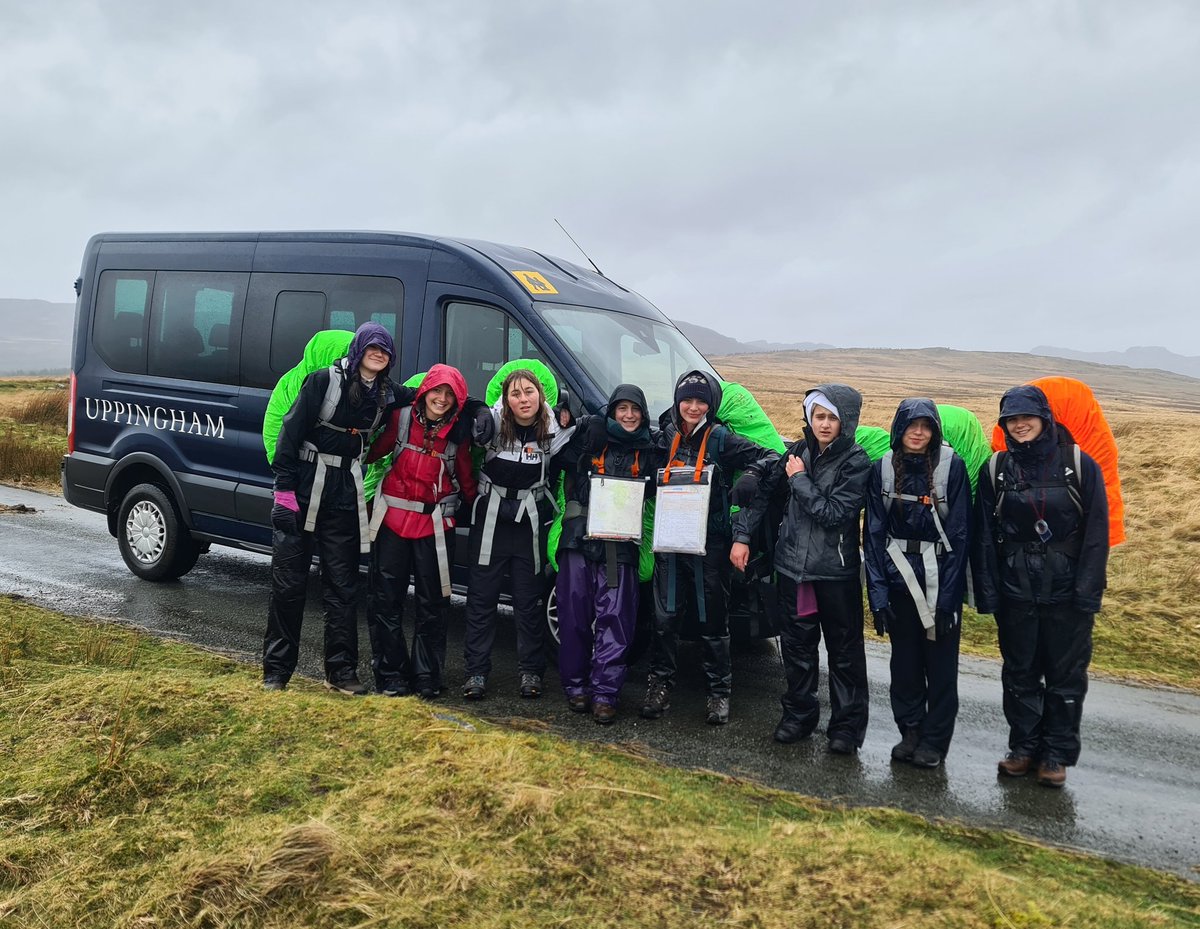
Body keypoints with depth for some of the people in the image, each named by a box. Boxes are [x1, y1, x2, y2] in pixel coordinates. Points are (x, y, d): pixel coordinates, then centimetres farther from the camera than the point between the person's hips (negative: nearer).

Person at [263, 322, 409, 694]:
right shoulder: (325, 380, -7)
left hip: (346, 496, 4)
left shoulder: (387, 394, 7)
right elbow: (291, 430, -9)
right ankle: (276, 670, 14)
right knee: (289, 581, 3)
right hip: (304, 487, -4)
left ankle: (341, 671, 16)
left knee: (342, 585, 7)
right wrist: (284, 487, -14)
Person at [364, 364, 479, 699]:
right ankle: (391, 674, 16)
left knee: (431, 603, 6)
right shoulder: (402, 417, 0)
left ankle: (427, 677, 19)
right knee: (386, 599, 3)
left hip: (436, 524, 0)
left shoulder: (458, 431, 1)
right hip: (393, 517, 0)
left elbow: (465, 476, 10)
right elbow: (378, 449, 11)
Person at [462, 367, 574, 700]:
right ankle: (476, 671, 15)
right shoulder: (491, 423, -10)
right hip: (491, 519, 0)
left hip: (531, 522, 1)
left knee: (528, 600, 9)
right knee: (482, 597, 5)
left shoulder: (555, 429, -5)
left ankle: (531, 670, 21)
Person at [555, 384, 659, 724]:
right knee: (575, 615, 4)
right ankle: (575, 684, 18)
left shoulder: (650, 448, 11)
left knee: (614, 618, -3)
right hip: (580, 537, 0)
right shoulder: (589, 434, 6)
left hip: (621, 544, 1)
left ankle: (605, 692, 4)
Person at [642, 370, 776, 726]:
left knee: (713, 619, 6)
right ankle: (660, 683, 21)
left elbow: (766, 457, -12)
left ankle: (719, 691, 19)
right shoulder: (665, 437, 7)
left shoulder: (721, 438, -5)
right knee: (664, 616, 6)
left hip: (711, 542, -3)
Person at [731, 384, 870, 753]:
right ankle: (799, 715, 31)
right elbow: (763, 491, 10)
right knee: (796, 644, 14)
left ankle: (847, 725, 20)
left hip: (836, 571, -4)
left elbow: (834, 513, -20)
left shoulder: (856, 463, -10)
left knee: (844, 650, 7)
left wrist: (799, 479, -14)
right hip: (793, 566, 4)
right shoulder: (798, 452, 4)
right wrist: (742, 535, 5)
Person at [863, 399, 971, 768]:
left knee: (940, 661, 7)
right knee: (904, 659, 12)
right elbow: (874, 531, 0)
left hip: (940, 577, -2)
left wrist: (947, 595, -13)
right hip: (899, 575, 2)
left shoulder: (951, 466, -8)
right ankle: (910, 732, 28)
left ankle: (935, 740, 21)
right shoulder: (883, 468, 0)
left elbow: (960, 532, -9)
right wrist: (878, 592, -7)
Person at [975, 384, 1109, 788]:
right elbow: (985, 536, 2)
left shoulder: (1079, 465, -5)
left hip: (1067, 591, -2)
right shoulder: (996, 470, 0)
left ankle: (1057, 755, 22)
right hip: (1016, 590, 2)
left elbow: (1096, 534, -5)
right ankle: (1024, 747, 26)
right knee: (1019, 672, 11)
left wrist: (1088, 592, -11)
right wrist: (987, 593, -3)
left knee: (1066, 674, 8)